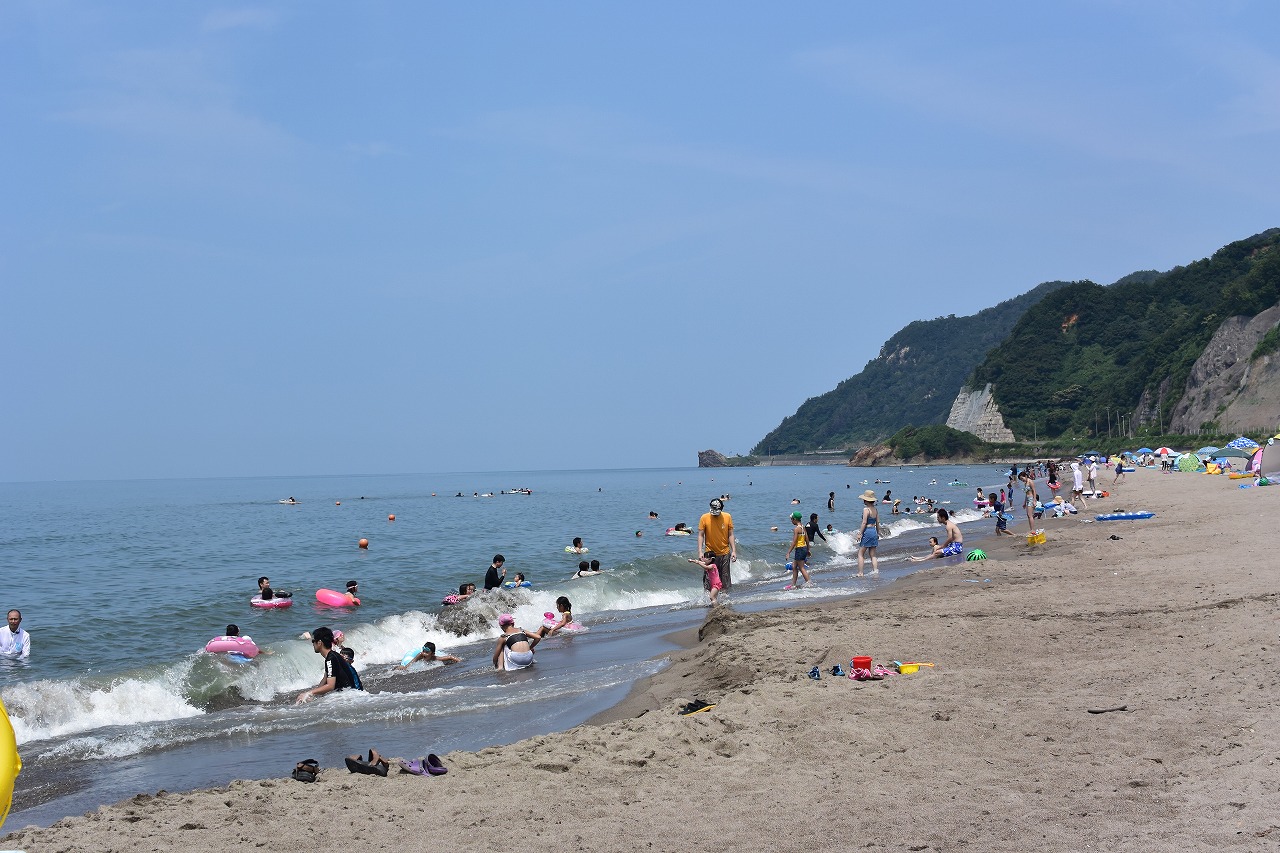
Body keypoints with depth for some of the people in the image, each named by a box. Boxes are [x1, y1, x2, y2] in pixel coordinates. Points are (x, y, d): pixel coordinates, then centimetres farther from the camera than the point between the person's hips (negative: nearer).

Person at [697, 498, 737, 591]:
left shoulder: (727, 517, -3)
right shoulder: (704, 518, -7)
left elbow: (730, 535, 2)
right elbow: (701, 535, -4)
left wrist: (734, 551, -4)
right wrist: (700, 552, -12)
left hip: (725, 553, 1)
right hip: (710, 553, -1)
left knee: (725, 578, 4)